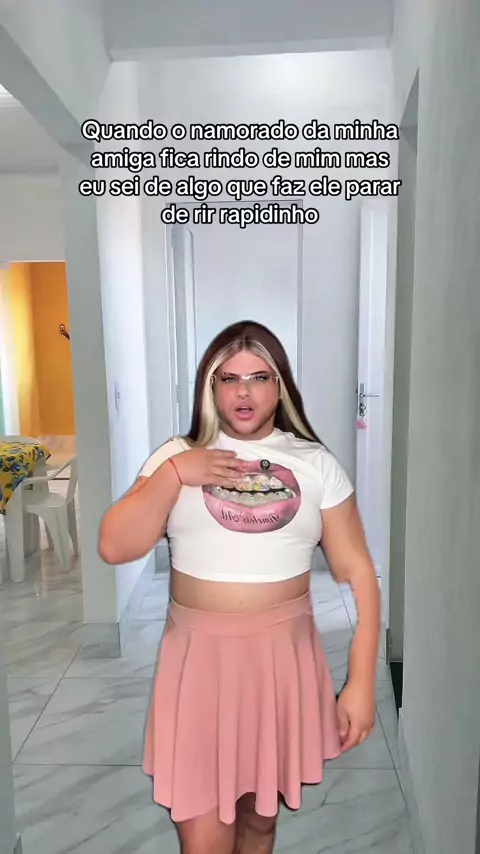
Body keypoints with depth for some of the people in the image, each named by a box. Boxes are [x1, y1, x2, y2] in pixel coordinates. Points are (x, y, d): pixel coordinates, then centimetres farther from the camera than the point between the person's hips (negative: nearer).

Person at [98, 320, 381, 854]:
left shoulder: (316, 464, -3)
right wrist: (174, 475, -19)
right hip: (199, 657, 0)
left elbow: (357, 574, -3)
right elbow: (114, 548, -10)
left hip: (283, 658, 1)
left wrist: (361, 682, -7)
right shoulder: (176, 456, -2)